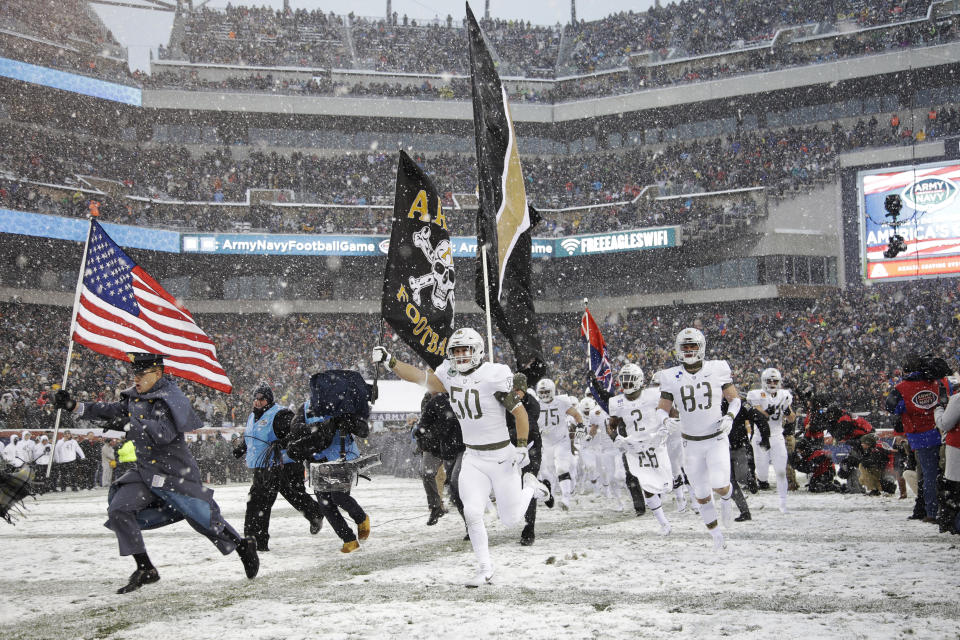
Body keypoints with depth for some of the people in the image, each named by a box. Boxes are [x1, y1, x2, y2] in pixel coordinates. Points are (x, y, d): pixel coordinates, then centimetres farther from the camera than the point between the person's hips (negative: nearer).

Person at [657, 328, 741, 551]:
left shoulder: (717, 370, -6)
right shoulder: (672, 378, -5)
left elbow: (734, 398, 6)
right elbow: (662, 409, -1)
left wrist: (730, 416, -13)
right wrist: (666, 420, -24)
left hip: (717, 439, -1)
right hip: (691, 444, 2)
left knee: (719, 486, -17)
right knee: (702, 496, 5)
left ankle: (726, 499, 20)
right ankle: (717, 537, 24)